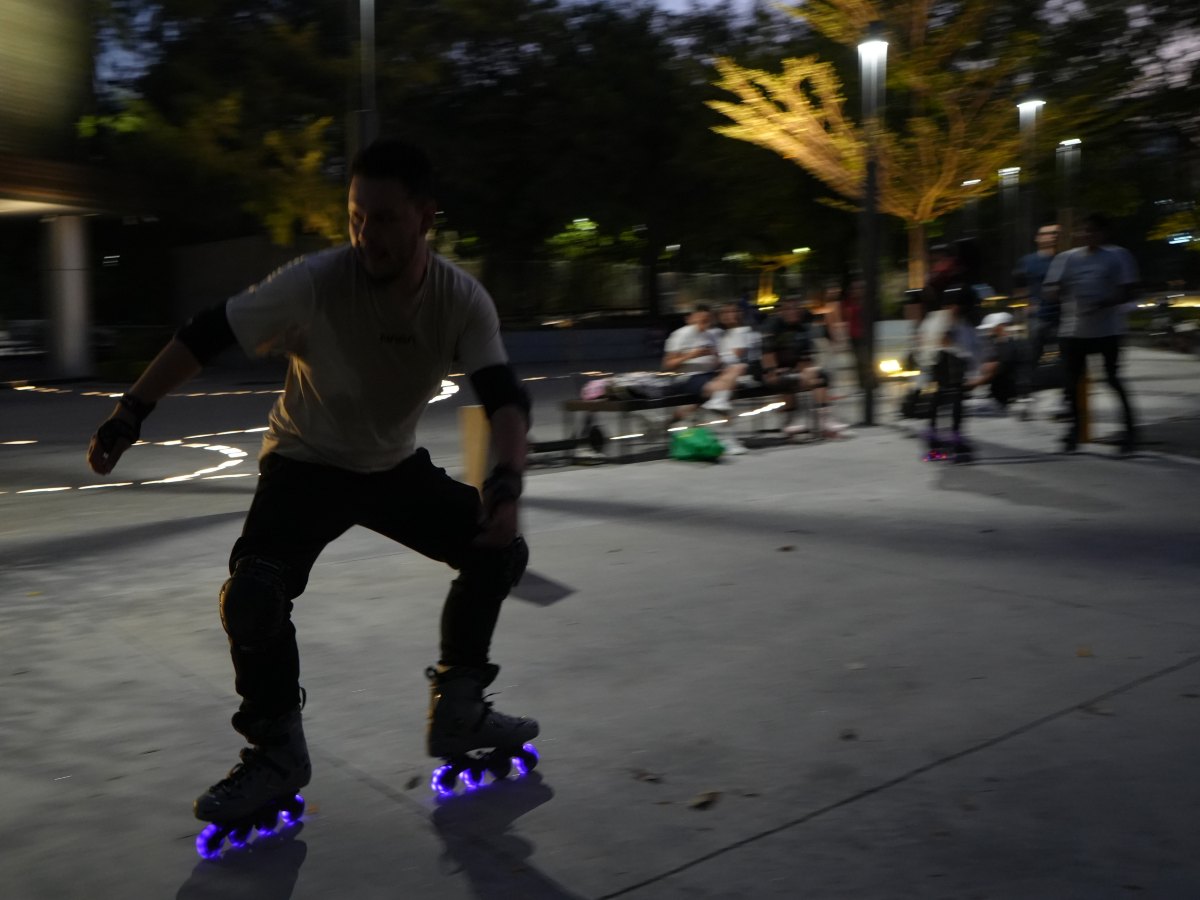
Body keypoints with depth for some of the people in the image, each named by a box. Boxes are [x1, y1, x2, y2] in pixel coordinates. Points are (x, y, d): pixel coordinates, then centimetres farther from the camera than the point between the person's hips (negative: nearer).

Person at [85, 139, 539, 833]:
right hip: (306, 466, -3)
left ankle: (457, 711, 13)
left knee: (502, 549, -5)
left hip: (397, 467, 4)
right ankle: (276, 752, 1)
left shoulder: (463, 300, -20)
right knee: (253, 596, -24)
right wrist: (131, 414, -19)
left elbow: (504, 397, -25)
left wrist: (507, 482, -42)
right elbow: (207, 336, -20)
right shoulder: (315, 282, -27)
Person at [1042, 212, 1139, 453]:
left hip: (1107, 329, -4)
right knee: (1072, 379, 6)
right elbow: (1053, 292, 10)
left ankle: (1130, 429, 4)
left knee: (1113, 378, -5)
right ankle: (1075, 427, 20)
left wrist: (1106, 302, -21)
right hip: (1073, 329, 4)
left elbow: (1128, 291, -3)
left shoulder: (1118, 256, 1)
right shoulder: (1067, 258, 10)